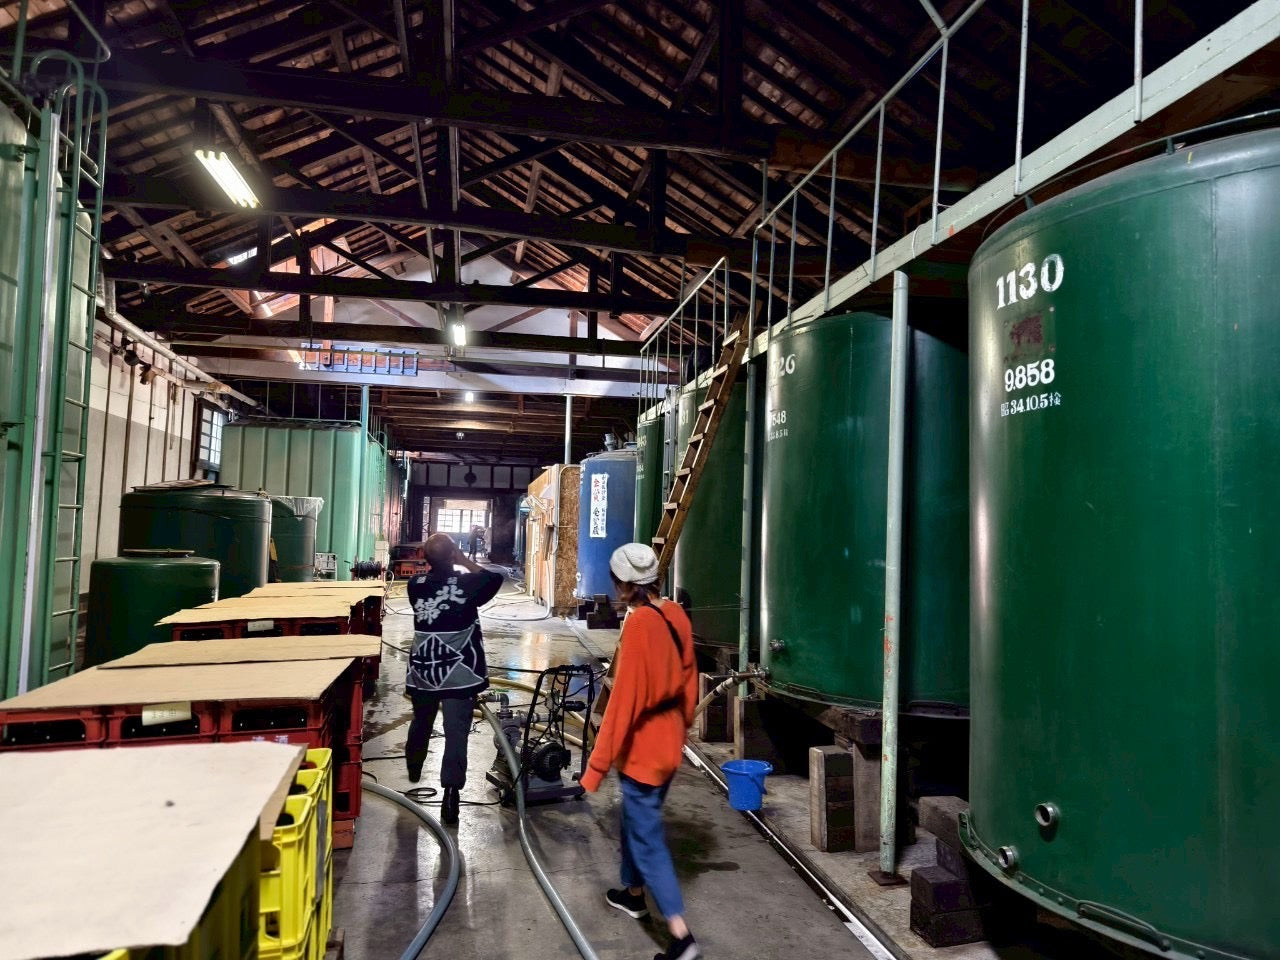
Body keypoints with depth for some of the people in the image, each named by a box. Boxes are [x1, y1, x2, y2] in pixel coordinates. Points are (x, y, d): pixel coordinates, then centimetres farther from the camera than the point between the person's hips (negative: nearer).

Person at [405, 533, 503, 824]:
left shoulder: (415, 584, -4)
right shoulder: (467, 584, -14)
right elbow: (495, 579, 3)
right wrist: (464, 561, 1)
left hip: (422, 669, 4)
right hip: (459, 672, -4)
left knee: (421, 722, 26)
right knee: (456, 733, -4)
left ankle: (414, 767, 48)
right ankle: (450, 794, -10)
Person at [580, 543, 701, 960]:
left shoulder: (638, 625, -24)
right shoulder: (676, 615, -1)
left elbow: (624, 701, -25)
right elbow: (687, 677, 9)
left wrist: (596, 766, -20)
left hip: (643, 749, -8)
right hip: (669, 742, 8)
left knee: (648, 837, 3)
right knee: (636, 819, 26)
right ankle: (633, 894, 44)